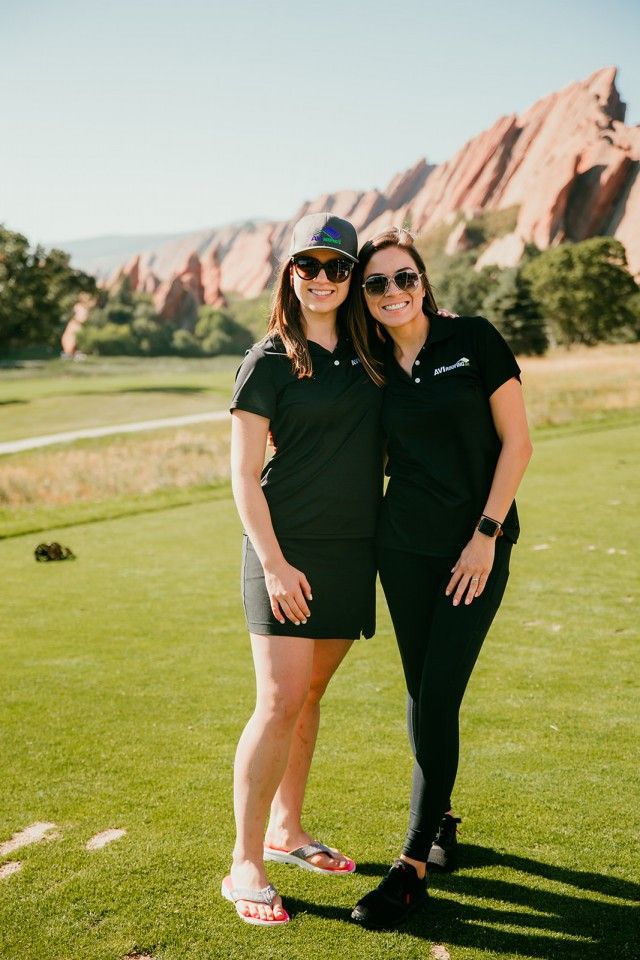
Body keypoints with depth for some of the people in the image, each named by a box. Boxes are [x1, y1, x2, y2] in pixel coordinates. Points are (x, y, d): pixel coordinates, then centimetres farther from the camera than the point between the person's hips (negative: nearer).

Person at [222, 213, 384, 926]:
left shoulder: (367, 352, 10)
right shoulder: (269, 361, -6)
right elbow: (243, 474, -9)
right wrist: (273, 562, -14)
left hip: (353, 547, 6)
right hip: (288, 547, -5)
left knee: (310, 693, 15)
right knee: (280, 704, -8)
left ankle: (286, 829, 30)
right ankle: (245, 865, 4)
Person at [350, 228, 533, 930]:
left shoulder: (473, 339, -6)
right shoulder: (373, 366, 5)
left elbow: (516, 440, -7)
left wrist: (487, 534, -11)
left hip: (478, 544, -3)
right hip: (404, 546, 4)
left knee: (438, 698, -6)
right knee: (421, 695, 11)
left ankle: (412, 867, 2)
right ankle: (440, 820, 33)